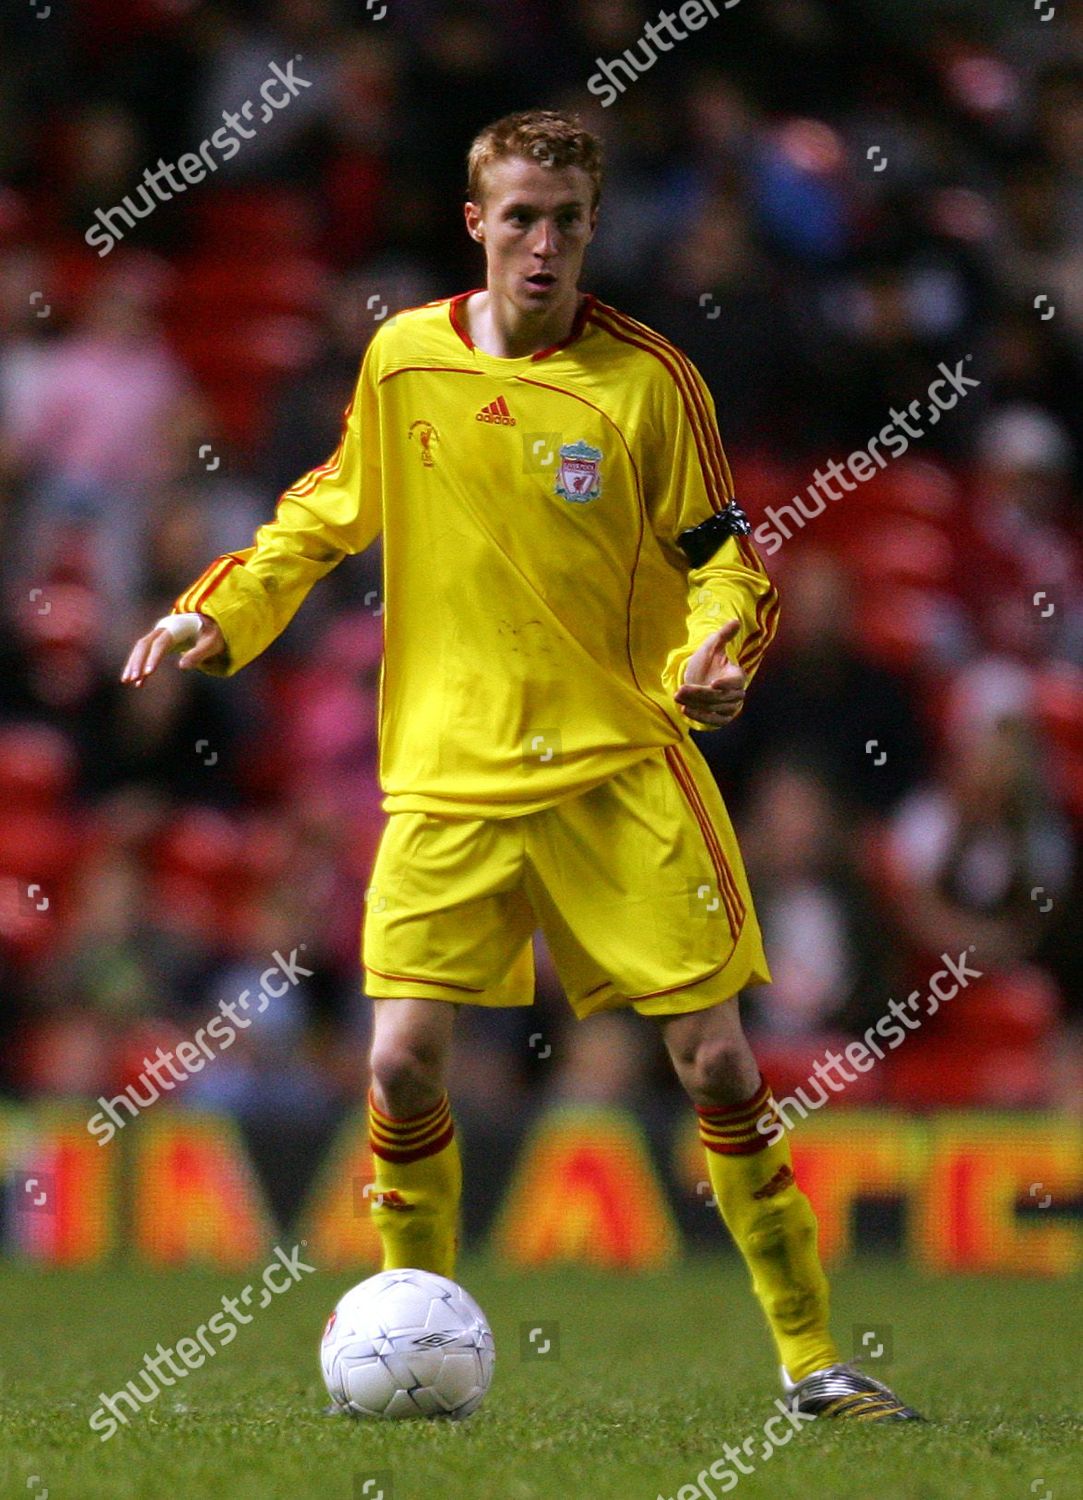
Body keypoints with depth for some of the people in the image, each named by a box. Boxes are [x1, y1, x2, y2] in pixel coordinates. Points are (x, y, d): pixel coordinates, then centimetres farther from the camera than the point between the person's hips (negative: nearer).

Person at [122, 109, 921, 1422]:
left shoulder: (646, 379, -4)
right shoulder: (401, 359, 3)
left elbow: (717, 553, 3)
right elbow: (328, 516, 17)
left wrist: (721, 646, -17)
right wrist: (219, 611, 5)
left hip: (622, 767, -1)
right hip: (446, 773, 2)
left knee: (715, 1062, -3)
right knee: (404, 1062, -9)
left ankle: (811, 1359, 8)